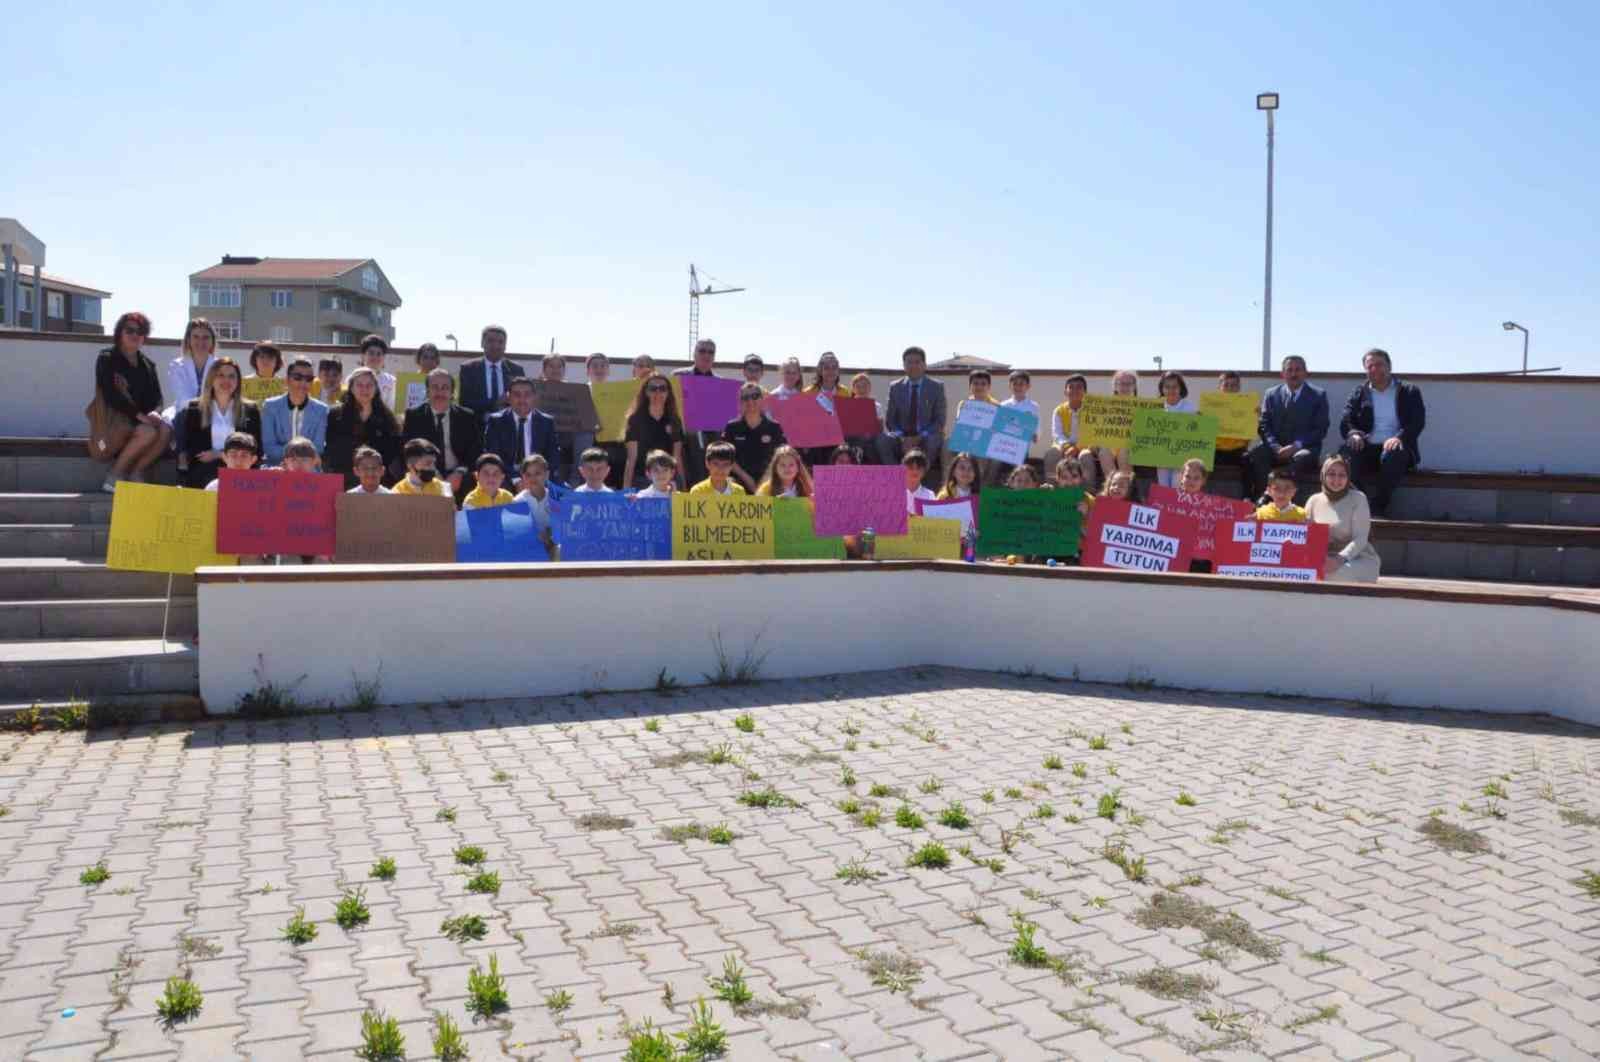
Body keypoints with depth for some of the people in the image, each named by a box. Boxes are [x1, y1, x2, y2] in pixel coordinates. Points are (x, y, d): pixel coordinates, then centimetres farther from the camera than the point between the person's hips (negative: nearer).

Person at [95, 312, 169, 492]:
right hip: (113, 416, -5)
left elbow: (156, 396, 11)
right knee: (149, 432, -34)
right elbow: (111, 395, -13)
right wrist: (139, 415, -22)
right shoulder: (107, 359, 0)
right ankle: (113, 477, -17)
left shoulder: (147, 364, 17)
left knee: (165, 430, -28)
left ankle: (135, 475, -14)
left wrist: (154, 413, -13)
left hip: (142, 418, 5)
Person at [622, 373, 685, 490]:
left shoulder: (674, 421, 10)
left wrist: (683, 487, 7)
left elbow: (678, 459, 11)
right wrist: (626, 488, -6)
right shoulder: (636, 419, 2)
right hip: (642, 479, -2)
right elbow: (631, 459, 0)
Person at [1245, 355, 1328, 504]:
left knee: (1301, 458, -38)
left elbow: (1320, 429, 0)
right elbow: (1263, 426, 7)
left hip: (1304, 448, -2)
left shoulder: (1318, 395, 8)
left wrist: (1296, 446, -15)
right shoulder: (1271, 394, 14)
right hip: (1276, 447, 2)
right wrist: (1276, 447, -12)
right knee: (1253, 453, -30)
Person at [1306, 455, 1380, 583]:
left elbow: (1360, 538, -10)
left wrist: (1340, 559, -27)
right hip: (1324, 559, 3)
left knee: (1336, 574, -37)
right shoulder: (1314, 501, 9)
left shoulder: (1358, 499, -2)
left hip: (1359, 559, -3)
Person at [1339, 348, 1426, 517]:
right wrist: (1353, 434, -19)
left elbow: (1418, 422, -1)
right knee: (1347, 452, -32)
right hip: (1367, 449, 2)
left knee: (1392, 455, -38)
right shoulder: (1358, 394, 19)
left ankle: (1377, 508, -33)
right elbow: (1345, 423, 7)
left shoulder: (1410, 392, 13)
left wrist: (1399, 438, -23)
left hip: (1394, 448, -2)